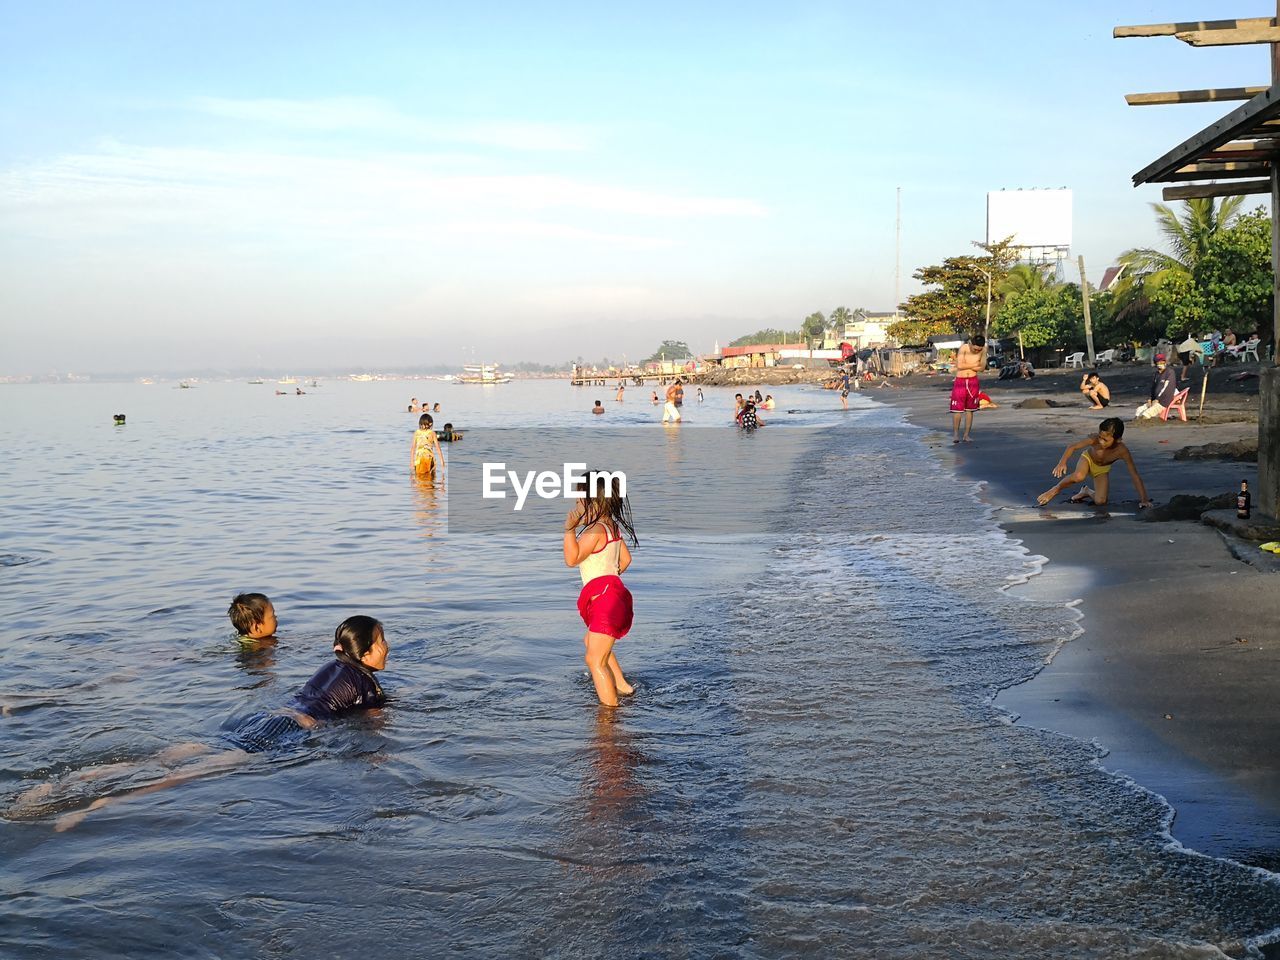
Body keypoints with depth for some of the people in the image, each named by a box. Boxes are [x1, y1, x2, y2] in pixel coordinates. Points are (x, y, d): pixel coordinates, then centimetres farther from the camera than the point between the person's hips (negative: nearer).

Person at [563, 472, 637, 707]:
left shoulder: (595, 531, -18)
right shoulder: (613, 528, 12)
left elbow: (571, 559, -22)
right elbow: (626, 559, 22)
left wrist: (570, 528, -26)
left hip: (606, 599, -11)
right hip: (613, 590, 11)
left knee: (595, 660, -9)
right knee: (592, 642, 33)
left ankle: (610, 709, -9)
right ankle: (623, 686, 40)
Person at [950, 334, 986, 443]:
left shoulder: (983, 350, -4)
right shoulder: (963, 348, -14)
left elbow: (981, 368, -7)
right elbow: (960, 366, -22)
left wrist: (966, 365, -14)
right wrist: (975, 364, -12)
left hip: (973, 381, 3)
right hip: (960, 381, -3)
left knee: (969, 409, 6)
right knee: (957, 409, -5)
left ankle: (966, 435, 11)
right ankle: (955, 434, 1)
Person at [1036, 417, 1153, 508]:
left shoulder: (1122, 451, -36)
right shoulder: (1095, 439, -36)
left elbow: (1135, 476, -31)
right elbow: (1073, 447, -23)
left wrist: (1144, 499, -32)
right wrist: (1062, 462, -40)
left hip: (1102, 470, 1)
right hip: (1088, 458, -1)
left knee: (1100, 501, -16)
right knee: (1079, 476, -37)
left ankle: (1086, 492, 19)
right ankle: (1055, 489, -10)